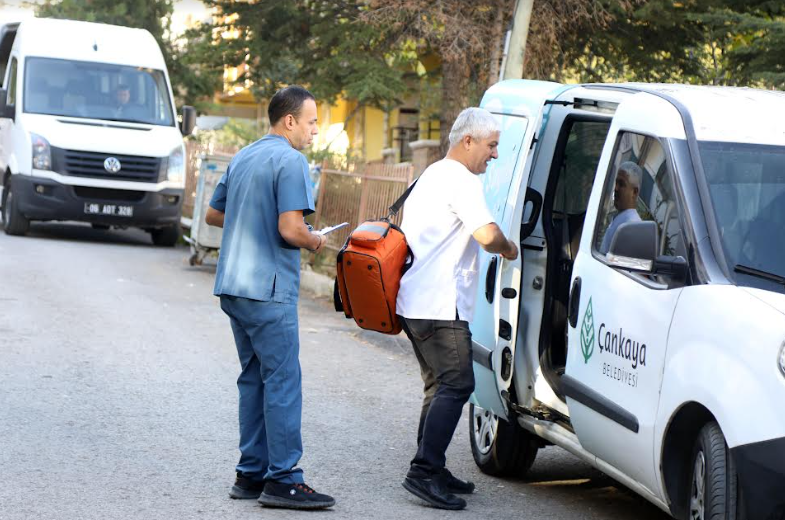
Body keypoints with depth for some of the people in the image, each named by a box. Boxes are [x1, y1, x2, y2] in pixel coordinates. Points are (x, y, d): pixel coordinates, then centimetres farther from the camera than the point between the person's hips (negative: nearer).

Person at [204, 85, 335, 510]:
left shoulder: (242, 158, 16)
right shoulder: (290, 161, -12)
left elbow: (213, 214, 25)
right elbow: (290, 229, -20)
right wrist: (315, 242, -1)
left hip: (233, 288, 9)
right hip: (269, 289, -9)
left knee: (254, 379, 14)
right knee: (282, 381, -5)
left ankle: (251, 474, 16)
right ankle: (283, 480, -4)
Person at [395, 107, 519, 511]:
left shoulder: (431, 175, 21)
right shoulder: (461, 180, -12)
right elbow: (487, 233, -24)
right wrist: (508, 249, -3)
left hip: (414, 302, 11)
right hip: (439, 306, -11)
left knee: (440, 387, 16)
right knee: (456, 385, -11)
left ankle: (431, 470, 19)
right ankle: (424, 472, -15)